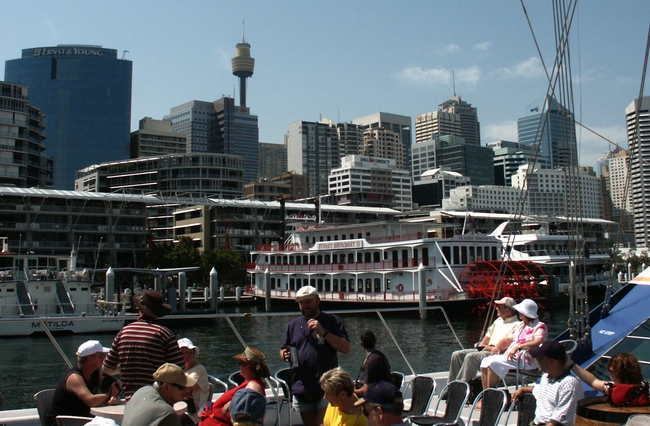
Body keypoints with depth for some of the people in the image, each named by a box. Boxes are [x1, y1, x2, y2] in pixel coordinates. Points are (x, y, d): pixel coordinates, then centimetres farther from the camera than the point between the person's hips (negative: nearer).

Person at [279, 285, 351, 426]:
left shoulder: (332, 321, 1)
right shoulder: (293, 324, 12)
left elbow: (346, 348, -8)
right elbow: (283, 350, 18)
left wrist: (323, 332, -18)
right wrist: (284, 355, -6)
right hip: (301, 390, 4)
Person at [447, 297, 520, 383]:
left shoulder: (515, 325, -6)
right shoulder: (498, 321, 24)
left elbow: (508, 343, -17)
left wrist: (492, 348, -15)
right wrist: (481, 345, 8)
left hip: (497, 354, -9)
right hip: (486, 350, 9)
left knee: (470, 357, -31)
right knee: (457, 355, -5)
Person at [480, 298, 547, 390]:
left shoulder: (539, 327, -6)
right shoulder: (520, 325, 22)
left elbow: (538, 342, -25)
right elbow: (509, 339, 26)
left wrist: (518, 346, -32)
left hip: (525, 360, -9)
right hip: (509, 355, 9)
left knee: (493, 363, -24)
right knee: (485, 361, -6)